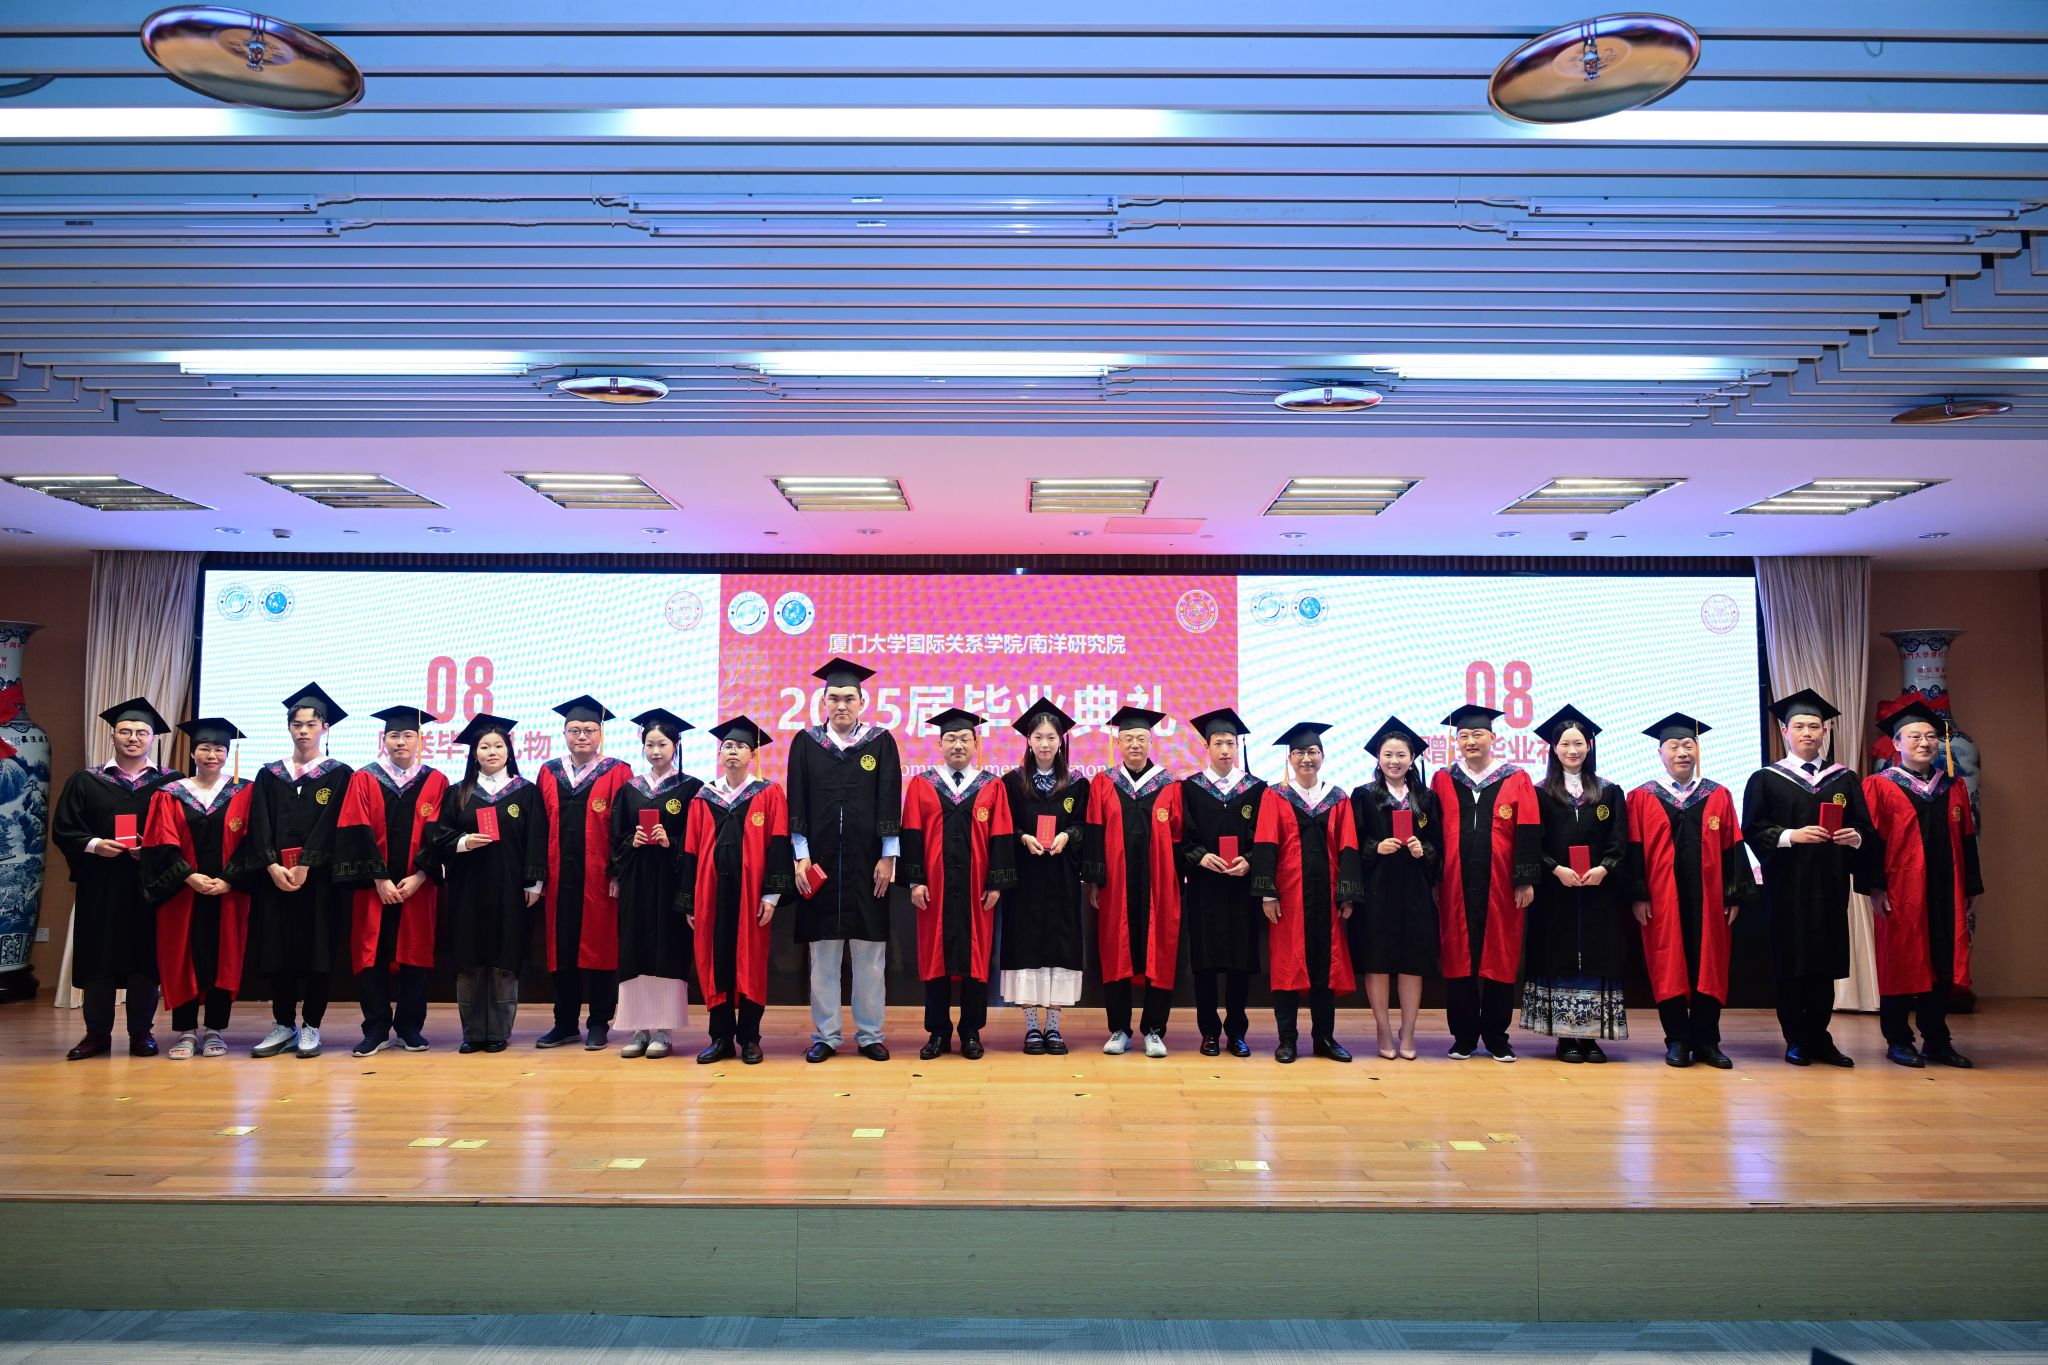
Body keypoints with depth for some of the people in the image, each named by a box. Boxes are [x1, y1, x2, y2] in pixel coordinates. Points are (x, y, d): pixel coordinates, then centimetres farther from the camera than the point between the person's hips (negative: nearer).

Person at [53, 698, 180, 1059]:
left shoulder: (172, 782, 5)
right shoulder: (84, 781, 9)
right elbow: (62, 830, 5)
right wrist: (93, 845, -12)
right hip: (100, 885, 1)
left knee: (145, 956, 1)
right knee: (98, 958, 3)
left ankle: (141, 1032, 10)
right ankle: (97, 1033, 13)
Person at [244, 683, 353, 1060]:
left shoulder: (339, 774, 4)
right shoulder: (269, 775, 13)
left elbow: (329, 824, -7)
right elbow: (259, 825, 2)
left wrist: (304, 866, -17)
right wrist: (272, 866, -13)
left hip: (318, 874, -3)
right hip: (275, 874, 3)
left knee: (315, 947, -2)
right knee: (277, 947, 4)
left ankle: (310, 1026, 5)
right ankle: (283, 1025, 14)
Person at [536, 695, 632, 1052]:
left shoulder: (616, 774, -1)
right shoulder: (548, 773, 10)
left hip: (599, 878, -3)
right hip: (560, 877, 3)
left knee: (599, 947, 3)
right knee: (562, 948, 8)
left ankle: (599, 1024, 12)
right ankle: (565, 1023, 19)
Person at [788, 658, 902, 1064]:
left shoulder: (880, 742, 3)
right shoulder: (806, 742, 5)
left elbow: (889, 803, 1)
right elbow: (797, 803, 4)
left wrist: (887, 856, -4)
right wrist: (801, 856, -3)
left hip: (866, 863, -1)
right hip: (820, 863, 1)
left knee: (870, 955, 3)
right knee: (823, 954, 5)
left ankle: (870, 1034, 13)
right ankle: (825, 1035, 14)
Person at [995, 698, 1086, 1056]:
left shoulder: (1075, 785, 7)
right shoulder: (1012, 782, 3)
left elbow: (1085, 826, 6)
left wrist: (1067, 835, -13)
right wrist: (1023, 838, -16)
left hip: (1061, 879, 1)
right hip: (1024, 878, -1)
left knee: (1059, 945, 1)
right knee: (1026, 945, -1)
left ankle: (1053, 1026, 9)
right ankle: (1032, 1026, 7)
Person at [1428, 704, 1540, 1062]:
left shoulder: (1516, 780, 3)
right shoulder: (1442, 780, 7)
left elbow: (1528, 833, 0)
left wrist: (1525, 880, -6)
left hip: (1501, 887, -1)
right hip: (1456, 886, 1)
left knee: (1500, 960, 4)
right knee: (1458, 959, 4)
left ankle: (1496, 1037, 15)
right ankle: (1464, 1036, 13)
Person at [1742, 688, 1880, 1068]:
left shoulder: (1845, 779, 13)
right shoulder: (1766, 779, 4)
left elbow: (1866, 829, 9)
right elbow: (1752, 830, -3)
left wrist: (1856, 837, -12)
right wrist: (1791, 835, -16)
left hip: (1830, 884, 3)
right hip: (1787, 886, -3)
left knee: (1826, 963, 5)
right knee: (1791, 964, -1)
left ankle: (1819, 1038, 15)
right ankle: (1795, 1040, 8)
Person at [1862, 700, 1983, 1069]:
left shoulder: (1953, 788, 12)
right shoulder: (1879, 786, -3)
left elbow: (1967, 841, 13)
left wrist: (1970, 888, 10)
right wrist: (1875, 887, -14)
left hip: (1945, 894, 5)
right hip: (1900, 893, -5)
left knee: (1942, 966, 7)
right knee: (1900, 965, 2)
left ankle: (1936, 1041, 18)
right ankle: (1898, 1041, 12)